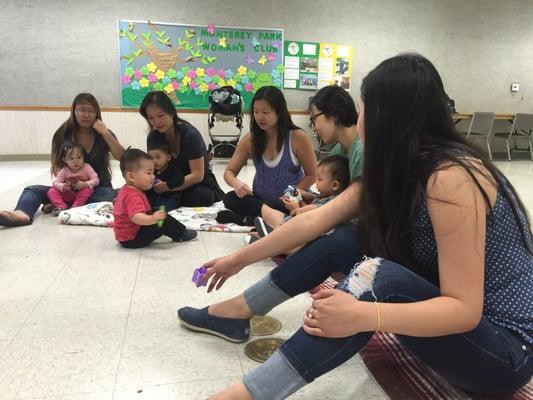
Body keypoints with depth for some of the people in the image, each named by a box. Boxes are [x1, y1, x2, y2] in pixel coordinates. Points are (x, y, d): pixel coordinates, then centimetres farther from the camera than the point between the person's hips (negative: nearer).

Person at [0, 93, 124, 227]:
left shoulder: (103, 134, 0)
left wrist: (106, 134, -21)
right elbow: (56, 166, 0)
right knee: (32, 190, -17)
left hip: (99, 188, -2)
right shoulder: (63, 134, 1)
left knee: (108, 196, -36)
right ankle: (21, 214, -51)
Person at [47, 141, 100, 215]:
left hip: (81, 194, -2)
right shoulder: (64, 170, -7)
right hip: (68, 195, 2)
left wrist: (85, 184, -33)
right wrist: (62, 186, -32)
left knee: (87, 190, -35)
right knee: (52, 191, -14)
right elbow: (55, 182, -10)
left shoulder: (87, 168, -13)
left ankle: (75, 207, -29)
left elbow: (96, 180, -17)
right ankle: (61, 207, -20)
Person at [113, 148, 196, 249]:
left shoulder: (125, 190, 7)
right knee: (164, 221, -18)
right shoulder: (134, 197, -29)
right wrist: (153, 219, -62)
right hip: (132, 239, -12)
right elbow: (136, 217, -47)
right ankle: (181, 234, 3)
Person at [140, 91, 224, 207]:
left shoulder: (190, 134, -21)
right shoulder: (153, 137, -4)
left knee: (201, 196, -37)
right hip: (174, 185, 4)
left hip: (200, 186, -4)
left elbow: (197, 175, -22)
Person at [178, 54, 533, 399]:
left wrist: (362, 316, -40)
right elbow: (313, 222, -1)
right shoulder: (395, 170, -2)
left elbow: (464, 309, -27)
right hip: (451, 314, 7)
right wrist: (239, 259, 3)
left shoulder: (450, 177, -28)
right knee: (340, 240, -4)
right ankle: (236, 313, 6)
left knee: (379, 277, -33)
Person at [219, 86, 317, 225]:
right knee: (230, 199, -22)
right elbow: (229, 172, 0)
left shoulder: (298, 137, -13)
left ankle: (248, 219, -13)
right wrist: (236, 183, -24)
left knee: (274, 206, -37)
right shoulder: (249, 139, -2)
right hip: (260, 198, 5)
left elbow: (311, 175, -6)